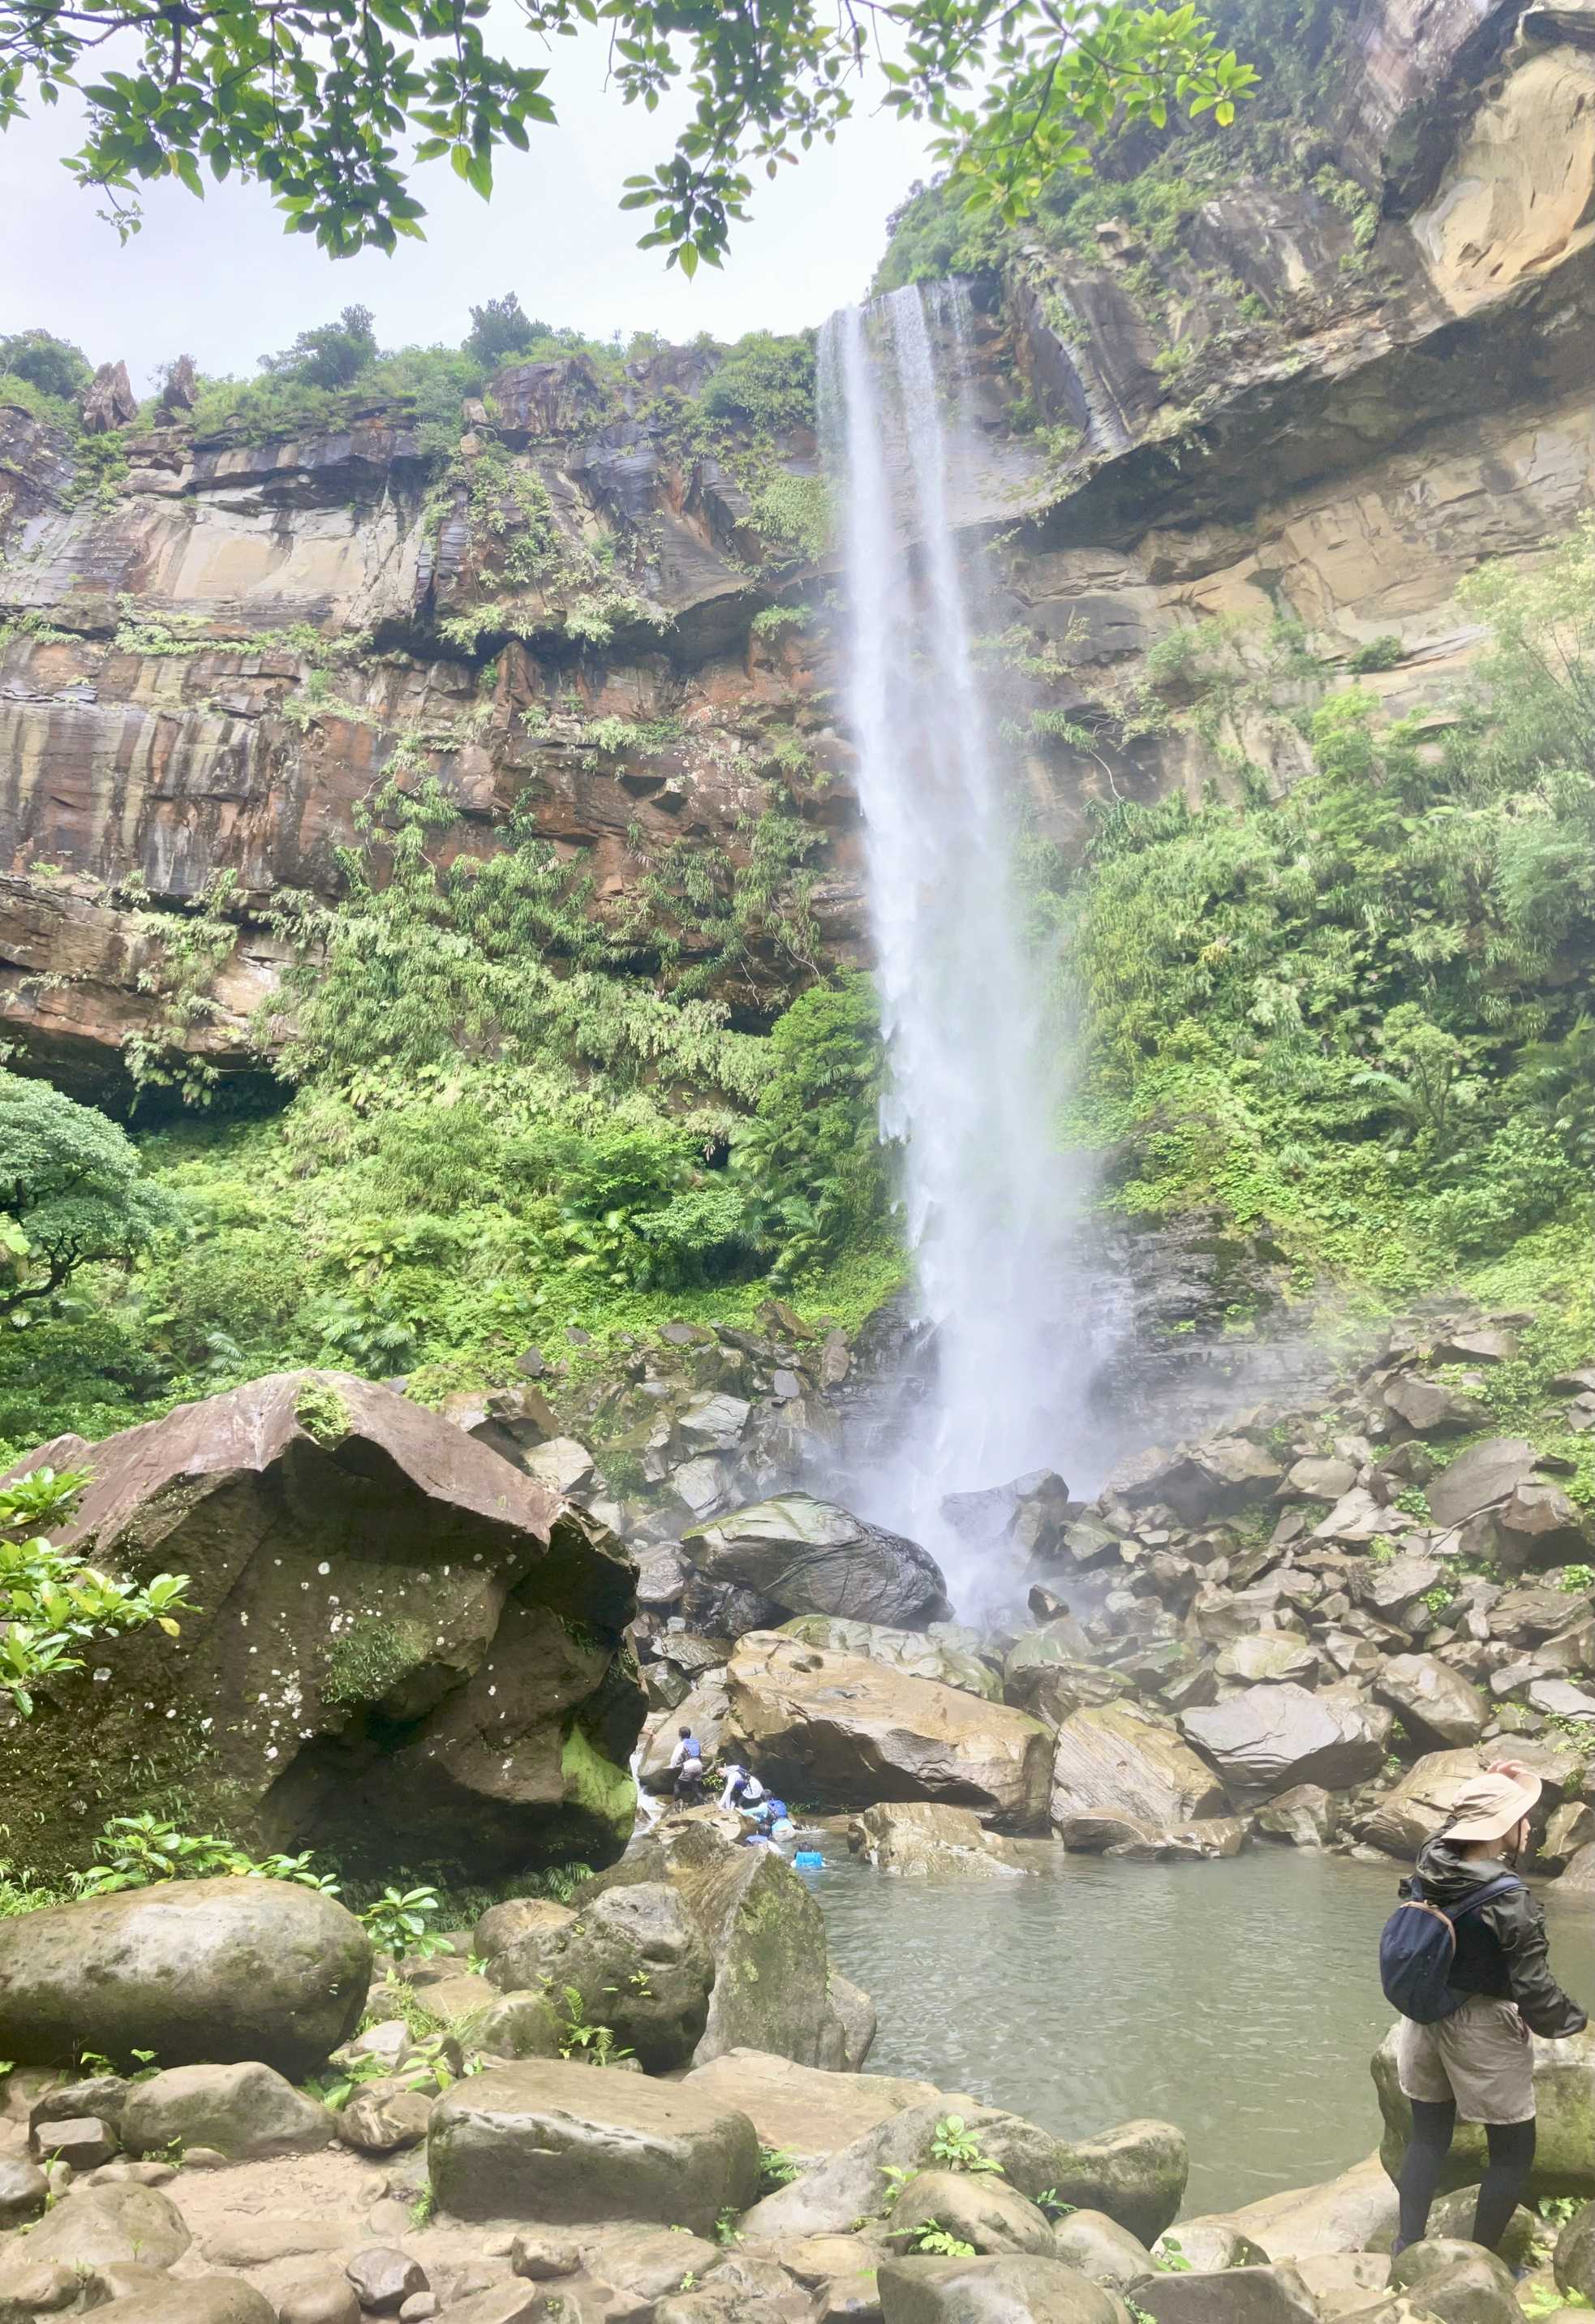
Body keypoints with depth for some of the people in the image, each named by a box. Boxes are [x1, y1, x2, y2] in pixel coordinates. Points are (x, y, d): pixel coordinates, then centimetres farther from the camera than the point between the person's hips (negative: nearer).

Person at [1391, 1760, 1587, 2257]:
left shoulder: (1430, 1866, -8)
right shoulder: (1510, 1900, -25)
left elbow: (1450, 1835, 18)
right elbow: (1534, 1990, -20)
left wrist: (1484, 1790, 15)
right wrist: (1574, 2020, 1)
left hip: (1426, 2022, 6)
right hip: (1483, 2032, -6)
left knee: (1428, 2137, 20)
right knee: (1513, 2152, 16)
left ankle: (1407, 2247, 29)